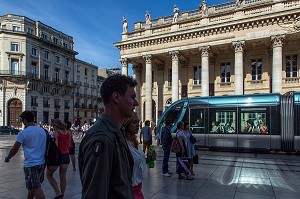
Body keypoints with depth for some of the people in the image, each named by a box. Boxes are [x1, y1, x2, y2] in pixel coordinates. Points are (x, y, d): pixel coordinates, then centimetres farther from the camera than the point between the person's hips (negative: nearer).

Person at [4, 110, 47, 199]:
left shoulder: (23, 133, -11)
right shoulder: (43, 130, 6)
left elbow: (15, 149, -6)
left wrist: (7, 157, 12)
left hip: (30, 165, -6)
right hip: (41, 163, 7)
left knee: (36, 188, -2)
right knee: (32, 186, 22)